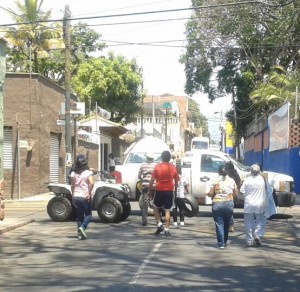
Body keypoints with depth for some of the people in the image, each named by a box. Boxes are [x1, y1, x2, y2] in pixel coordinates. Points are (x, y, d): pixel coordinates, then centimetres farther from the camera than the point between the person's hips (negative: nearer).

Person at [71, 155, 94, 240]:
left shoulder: (73, 174, 5)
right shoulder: (88, 172, -8)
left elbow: (72, 186, 5)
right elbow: (91, 183, -21)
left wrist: (73, 195, 14)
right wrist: (89, 193, -16)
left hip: (76, 197, 4)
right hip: (85, 197, -4)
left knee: (79, 216, 12)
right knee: (88, 214, 9)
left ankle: (80, 234, 9)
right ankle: (82, 227, -15)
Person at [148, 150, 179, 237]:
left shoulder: (157, 167, -6)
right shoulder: (173, 168, 3)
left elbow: (152, 180, -6)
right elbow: (176, 181, 9)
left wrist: (149, 190, 2)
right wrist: (175, 190, 22)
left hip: (159, 190, -2)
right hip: (169, 191, 2)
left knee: (155, 207, 17)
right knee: (167, 210, 6)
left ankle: (159, 224, 2)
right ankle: (167, 229, 2)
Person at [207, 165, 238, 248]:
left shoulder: (216, 180, -4)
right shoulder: (231, 181, 4)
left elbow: (211, 193, -7)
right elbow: (235, 193, 6)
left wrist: (207, 194, 14)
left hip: (217, 204, -3)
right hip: (229, 204, 3)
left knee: (219, 224, 0)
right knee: (226, 224, 16)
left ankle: (221, 244, -4)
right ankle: (225, 242, 25)